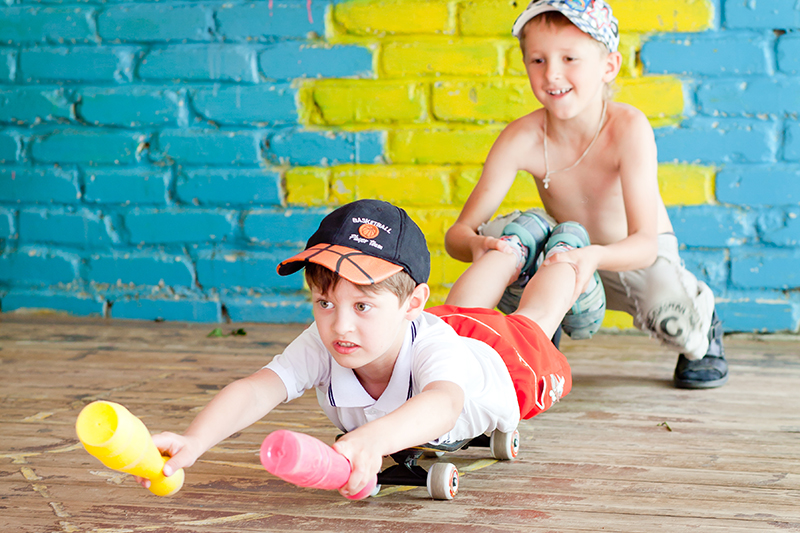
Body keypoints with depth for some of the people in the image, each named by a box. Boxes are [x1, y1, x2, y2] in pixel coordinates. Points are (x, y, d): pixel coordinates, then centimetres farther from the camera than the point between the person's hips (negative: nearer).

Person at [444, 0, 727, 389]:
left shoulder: (627, 127, -30)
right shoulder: (522, 139, -23)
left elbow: (645, 245, -34)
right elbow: (457, 233, -21)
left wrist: (595, 256, -56)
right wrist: (476, 245, -46)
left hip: (641, 259, -2)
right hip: (570, 256, 2)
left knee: (680, 326, -33)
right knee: (508, 234, -28)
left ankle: (702, 336, 8)